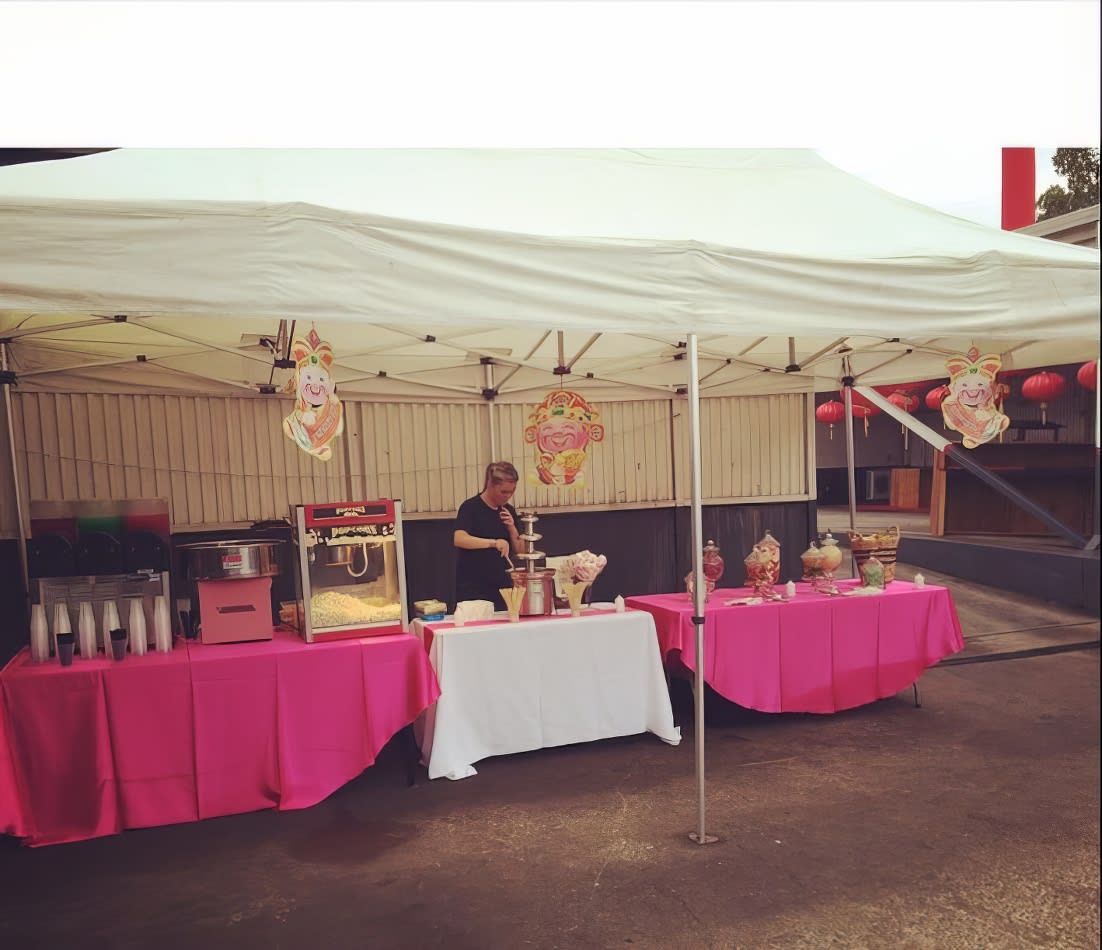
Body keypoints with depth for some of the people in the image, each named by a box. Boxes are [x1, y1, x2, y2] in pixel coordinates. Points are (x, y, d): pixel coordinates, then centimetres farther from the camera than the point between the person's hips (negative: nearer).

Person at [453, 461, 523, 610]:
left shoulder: (509, 511, 10)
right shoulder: (471, 507, -8)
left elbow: (519, 550, 11)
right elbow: (459, 539, -23)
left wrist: (512, 527, -6)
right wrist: (494, 543, -33)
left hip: (503, 587, 5)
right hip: (473, 589, -5)